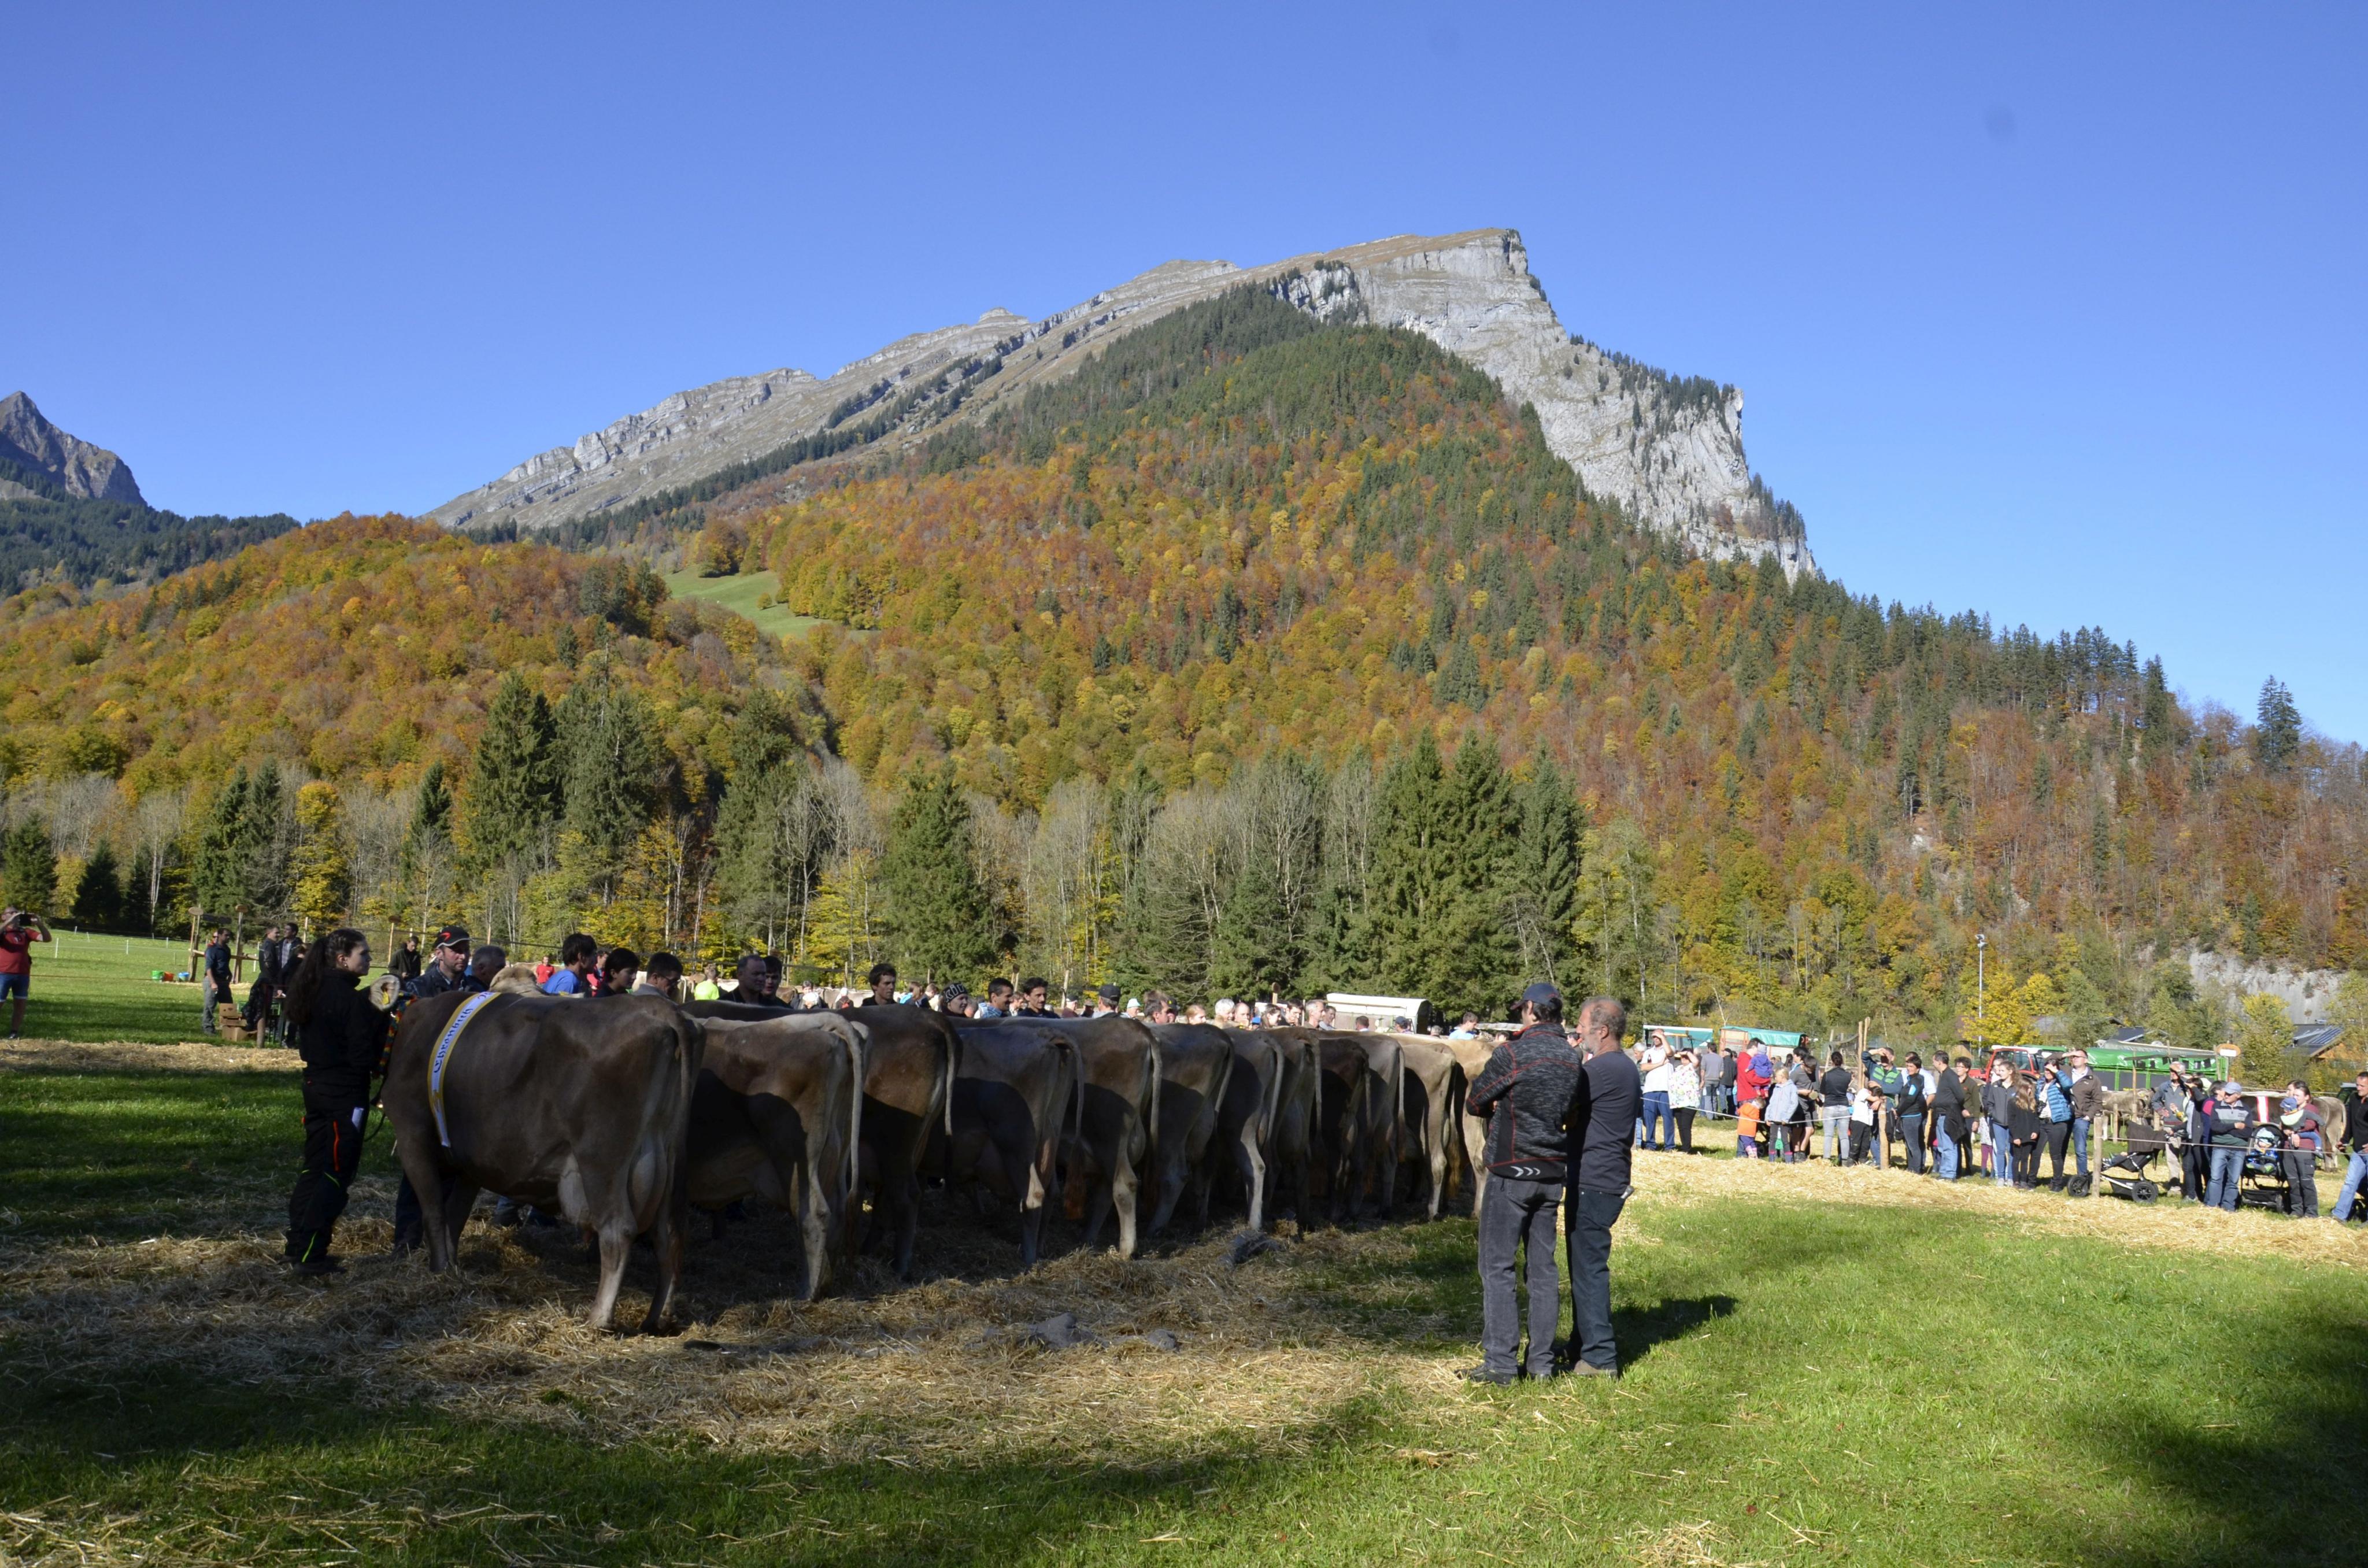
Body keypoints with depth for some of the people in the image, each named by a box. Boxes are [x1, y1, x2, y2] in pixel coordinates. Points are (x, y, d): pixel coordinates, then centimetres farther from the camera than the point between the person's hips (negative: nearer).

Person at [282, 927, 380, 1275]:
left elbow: (306, 1044, 17)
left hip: (316, 1087, 9)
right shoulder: (351, 999, -18)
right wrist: (380, 1020, -8)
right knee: (336, 1174, -2)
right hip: (346, 1095, -9)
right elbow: (363, 1055, -20)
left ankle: (298, 1246, 21)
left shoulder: (312, 992, 8)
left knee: (314, 1168, 16)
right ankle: (311, 1256, -1)